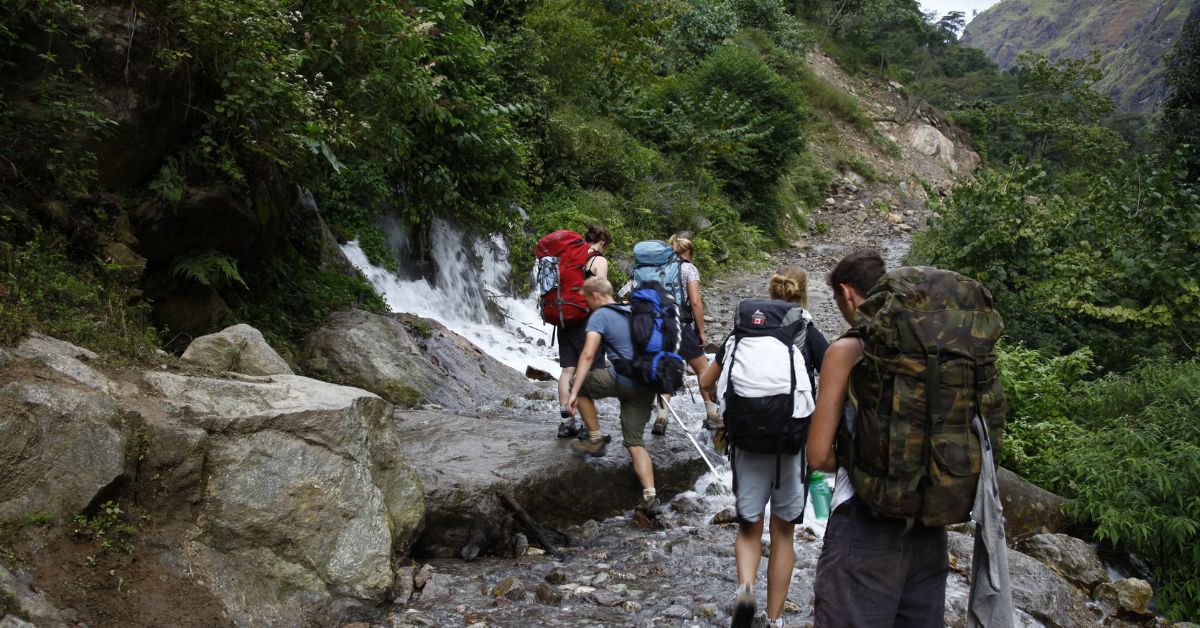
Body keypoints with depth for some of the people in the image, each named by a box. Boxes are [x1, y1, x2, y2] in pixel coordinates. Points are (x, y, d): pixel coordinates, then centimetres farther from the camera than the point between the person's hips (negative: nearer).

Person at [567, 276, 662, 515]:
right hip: (646, 387, 7)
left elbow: (588, 355, -12)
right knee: (635, 443, 11)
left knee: (578, 382, 18)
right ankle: (650, 498, -1)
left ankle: (595, 439, 16)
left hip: (623, 380, -7)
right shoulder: (633, 312, 22)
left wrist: (574, 392, -14)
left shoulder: (600, 315, -1)